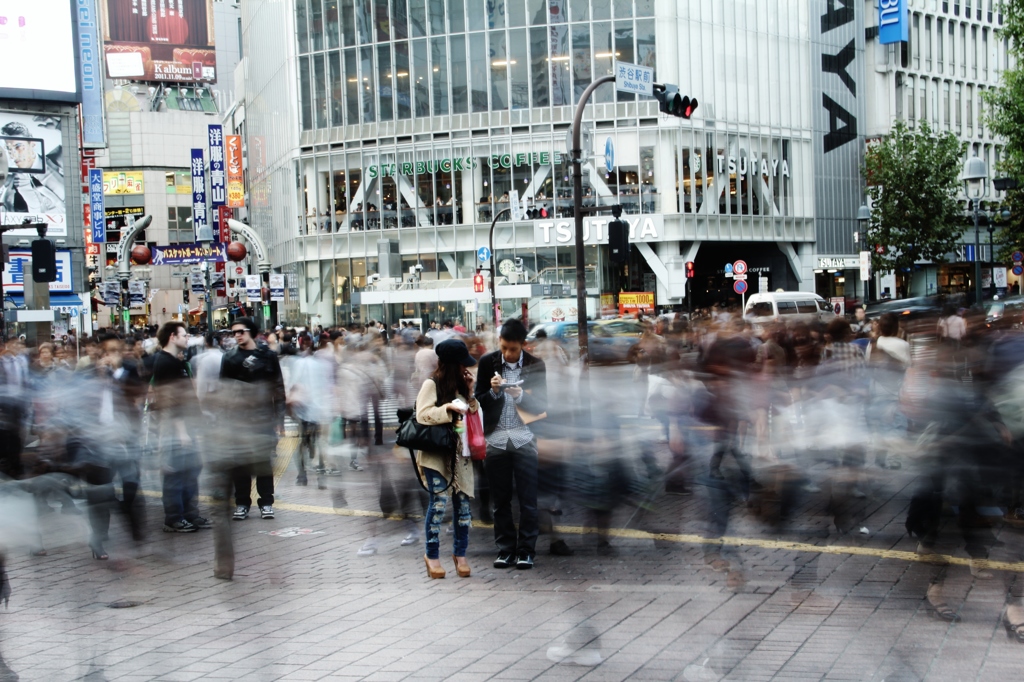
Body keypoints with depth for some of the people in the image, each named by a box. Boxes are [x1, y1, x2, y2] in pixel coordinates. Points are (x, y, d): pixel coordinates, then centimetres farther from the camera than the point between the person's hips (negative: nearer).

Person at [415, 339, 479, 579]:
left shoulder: (461, 385, 14)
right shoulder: (431, 384, -5)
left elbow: (474, 414, 14)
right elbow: (422, 415, -13)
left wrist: (470, 392, 3)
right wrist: (448, 408, -21)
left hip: (460, 452, 6)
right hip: (436, 453, -6)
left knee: (463, 500, 3)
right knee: (439, 501, -9)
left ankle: (460, 554, 14)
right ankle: (432, 555, 4)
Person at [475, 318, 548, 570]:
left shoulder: (536, 365, 0)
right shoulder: (487, 362, 3)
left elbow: (542, 405, -1)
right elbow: (479, 400, 3)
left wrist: (521, 395, -18)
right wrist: (493, 391, -16)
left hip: (524, 438, -1)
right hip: (496, 438, 1)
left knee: (527, 499, 1)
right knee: (500, 500, 6)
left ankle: (526, 551, 7)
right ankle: (505, 550, 13)